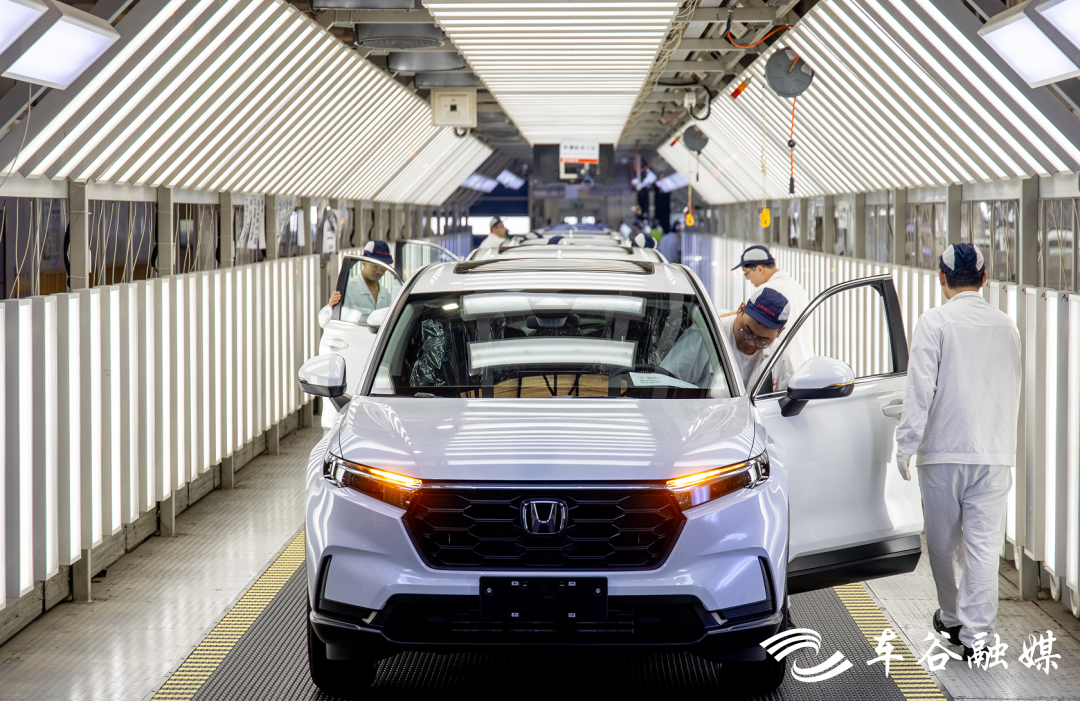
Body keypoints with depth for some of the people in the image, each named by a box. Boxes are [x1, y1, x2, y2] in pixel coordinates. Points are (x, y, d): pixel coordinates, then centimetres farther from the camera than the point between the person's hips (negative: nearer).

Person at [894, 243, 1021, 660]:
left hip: (943, 452, -3)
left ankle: (951, 618, 28)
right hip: (995, 453, 3)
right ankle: (976, 633, -4)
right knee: (983, 546, 0)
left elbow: (920, 389, -12)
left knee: (942, 542, 13)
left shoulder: (936, 322, -6)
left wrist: (906, 445, -6)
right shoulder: (1006, 326, 8)